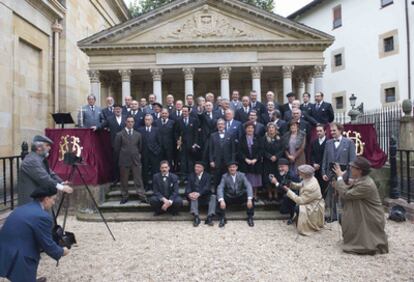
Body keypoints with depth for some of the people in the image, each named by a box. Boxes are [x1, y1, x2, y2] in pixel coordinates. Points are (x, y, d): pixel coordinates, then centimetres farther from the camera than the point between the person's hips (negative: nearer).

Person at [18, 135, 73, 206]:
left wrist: (61, 182, -5)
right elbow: (44, 178, -28)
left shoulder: (40, 159, 12)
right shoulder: (31, 160, -21)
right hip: (30, 201, -10)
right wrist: (61, 187, -29)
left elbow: (50, 173, 10)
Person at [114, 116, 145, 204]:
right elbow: (117, 148, 4)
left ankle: (142, 196, 4)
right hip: (124, 161, -1)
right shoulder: (120, 134, 1)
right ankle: (124, 197, 18)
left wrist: (137, 155, 12)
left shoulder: (138, 134, 10)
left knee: (138, 180, 1)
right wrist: (122, 157, 7)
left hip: (136, 160, 2)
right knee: (124, 180, 7)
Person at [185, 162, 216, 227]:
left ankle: (209, 217, -39)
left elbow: (207, 187, -11)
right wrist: (189, 194, -25)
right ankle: (196, 217, -45)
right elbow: (188, 187, -1)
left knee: (213, 197, -28)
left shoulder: (207, 176, 5)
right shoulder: (191, 176, 11)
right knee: (193, 197, -31)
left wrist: (199, 193, -30)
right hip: (195, 196, 1)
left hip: (205, 196, 0)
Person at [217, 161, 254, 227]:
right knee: (220, 202, -30)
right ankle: (222, 219, -7)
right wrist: (221, 200, -37)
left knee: (250, 199, -28)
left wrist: (249, 199, -35)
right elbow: (220, 188, -19)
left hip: (240, 197, 1)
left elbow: (248, 186, -18)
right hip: (229, 198, 0)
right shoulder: (225, 176, -8)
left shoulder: (242, 175, -7)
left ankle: (250, 218, -8)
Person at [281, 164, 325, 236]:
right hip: (311, 203, 9)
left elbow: (300, 200, -30)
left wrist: (288, 190, -26)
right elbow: (300, 186, 6)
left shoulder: (310, 187, -34)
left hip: (315, 209, -9)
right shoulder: (309, 179, -8)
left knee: (298, 208, -24)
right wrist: (291, 184, -13)